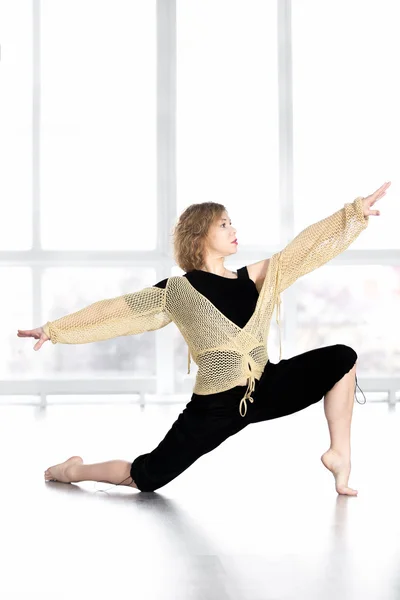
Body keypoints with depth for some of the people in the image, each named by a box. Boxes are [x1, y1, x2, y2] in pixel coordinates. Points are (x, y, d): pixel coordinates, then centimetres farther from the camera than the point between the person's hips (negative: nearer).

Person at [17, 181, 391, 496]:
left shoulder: (254, 278, 7)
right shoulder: (178, 290, -4)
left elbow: (305, 248, 5)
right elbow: (113, 311, -1)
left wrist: (357, 210, 1)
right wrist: (54, 330, -2)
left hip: (265, 389, 5)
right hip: (215, 407, -5)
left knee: (342, 359, -2)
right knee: (143, 478, -4)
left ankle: (339, 455, 5)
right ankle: (73, 471, 26)